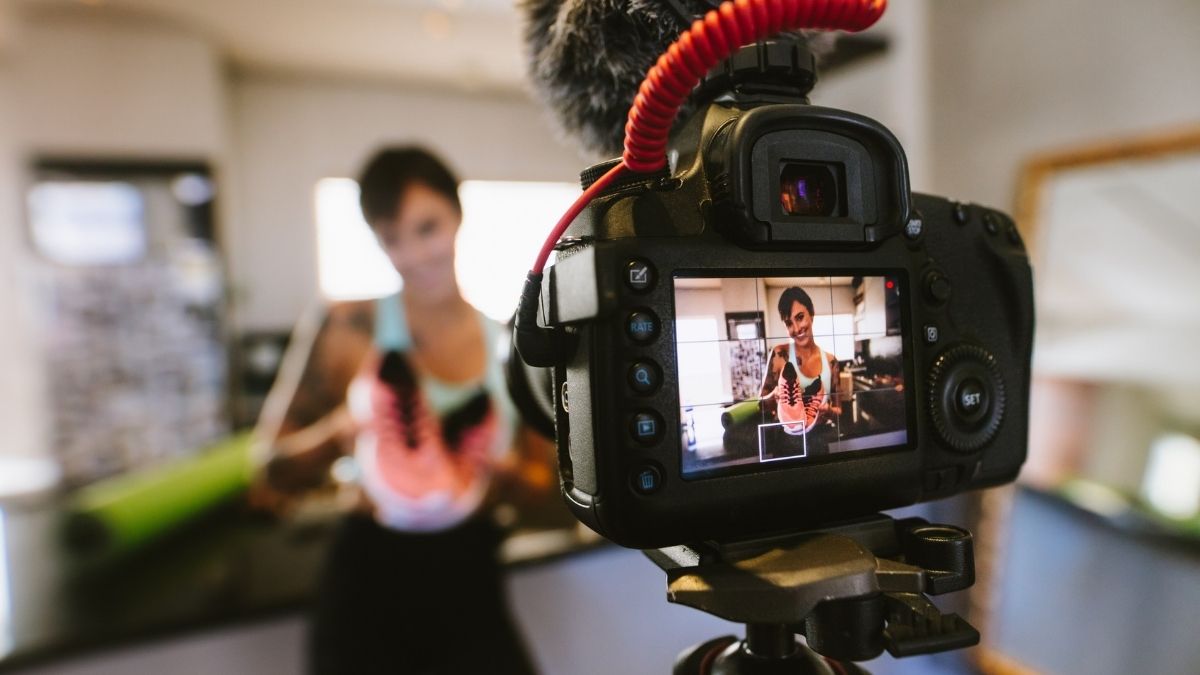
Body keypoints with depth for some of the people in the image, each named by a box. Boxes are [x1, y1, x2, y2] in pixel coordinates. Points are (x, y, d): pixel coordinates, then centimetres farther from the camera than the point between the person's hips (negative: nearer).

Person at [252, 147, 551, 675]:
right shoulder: (352, 329, -9)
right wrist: (341, 430, -23)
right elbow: (277, 473, -4)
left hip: (468, 585, 2)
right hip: (369, 589, -1)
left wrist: (509, 471, -16)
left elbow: (543, 482, 5)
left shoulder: (511, 347, -3)